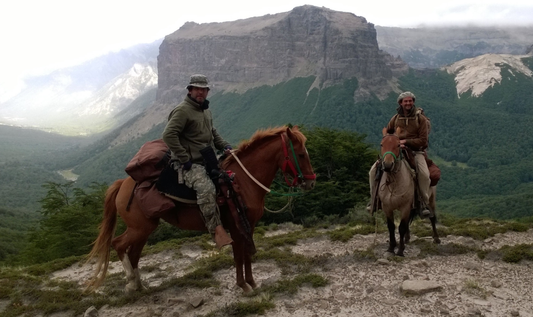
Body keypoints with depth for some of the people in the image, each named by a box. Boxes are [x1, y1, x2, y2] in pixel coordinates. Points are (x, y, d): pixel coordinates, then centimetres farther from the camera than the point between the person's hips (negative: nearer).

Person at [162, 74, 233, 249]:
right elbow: (168, 135, -20)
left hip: (208, 160, 10)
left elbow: (213, 134, 30)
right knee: (206, 188, -33)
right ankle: (217, 231, -29)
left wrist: (225, 146, 11)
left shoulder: (206, 110, 19)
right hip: (190, 164, -9)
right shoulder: (182, 110, -10)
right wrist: (185, 159, -21)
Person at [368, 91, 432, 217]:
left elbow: (423, 140, -6)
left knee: (424, 174, -33)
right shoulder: (395, 118, 9)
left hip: (416, 151, -3)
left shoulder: (421, 118, -1)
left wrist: (406, 141, -18)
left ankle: (424, 203, -14)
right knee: (374, 170, -11)